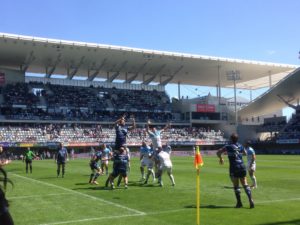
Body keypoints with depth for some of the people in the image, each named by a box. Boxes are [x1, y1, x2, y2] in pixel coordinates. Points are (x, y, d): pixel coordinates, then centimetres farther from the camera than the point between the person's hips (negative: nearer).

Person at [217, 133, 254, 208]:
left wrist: (221, 158, 16)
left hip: (234, 168, -4)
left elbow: (218, 152, -1)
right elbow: (245, 152, 31)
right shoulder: (240, 146, 11)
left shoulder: (228, 147, -3)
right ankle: (250, 199, -8)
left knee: (236, 186, 5)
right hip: (242, 167, 4)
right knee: (245, 184, 6)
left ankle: (239, 202, 5)